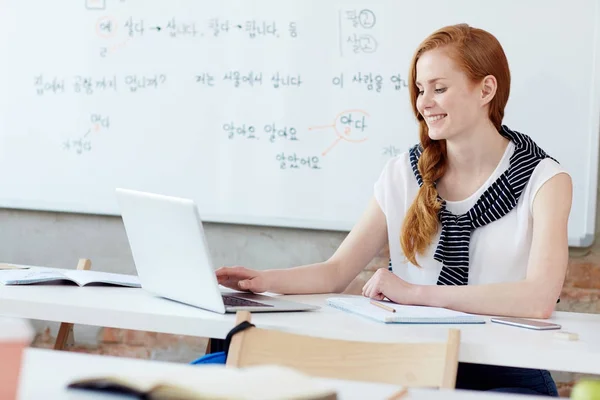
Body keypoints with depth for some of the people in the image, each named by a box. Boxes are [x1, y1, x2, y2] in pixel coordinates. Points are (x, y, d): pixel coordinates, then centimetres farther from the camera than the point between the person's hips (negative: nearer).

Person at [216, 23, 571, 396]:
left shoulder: (544, 180, -5)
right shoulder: (404, 174, 8)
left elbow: (539, 299, -21)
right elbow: (337, 271, 8)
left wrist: (415, 292, -20)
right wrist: (265, 280, -12)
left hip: (509, 373, -3)